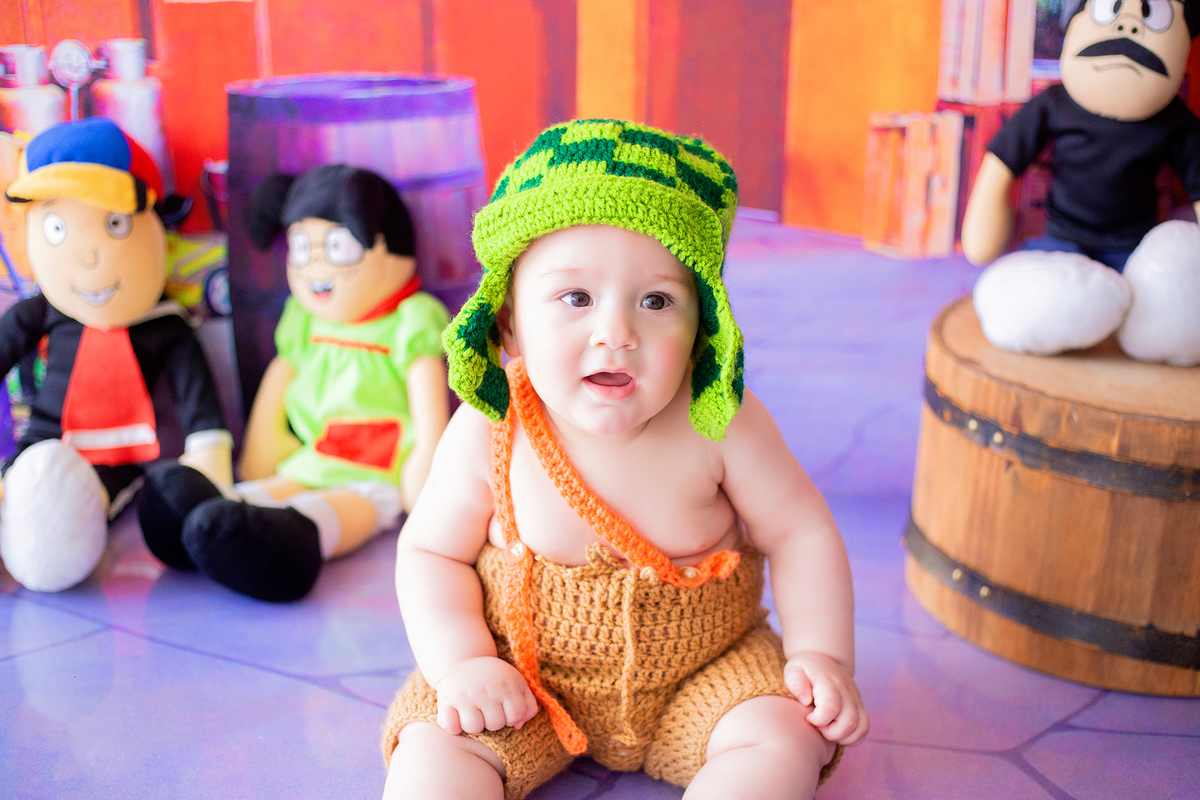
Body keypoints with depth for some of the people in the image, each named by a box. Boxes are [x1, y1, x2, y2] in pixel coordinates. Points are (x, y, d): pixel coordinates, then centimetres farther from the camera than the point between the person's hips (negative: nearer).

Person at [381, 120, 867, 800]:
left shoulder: (722, 426, -18)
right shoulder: (487, 434, -18)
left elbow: (799, 533, -6)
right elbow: (432, 551, -5)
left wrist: (821, 654, -15)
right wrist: (461, 661, -19)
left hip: (700, 668, 1)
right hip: (528, 677, 0)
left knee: (787, 741, -20)